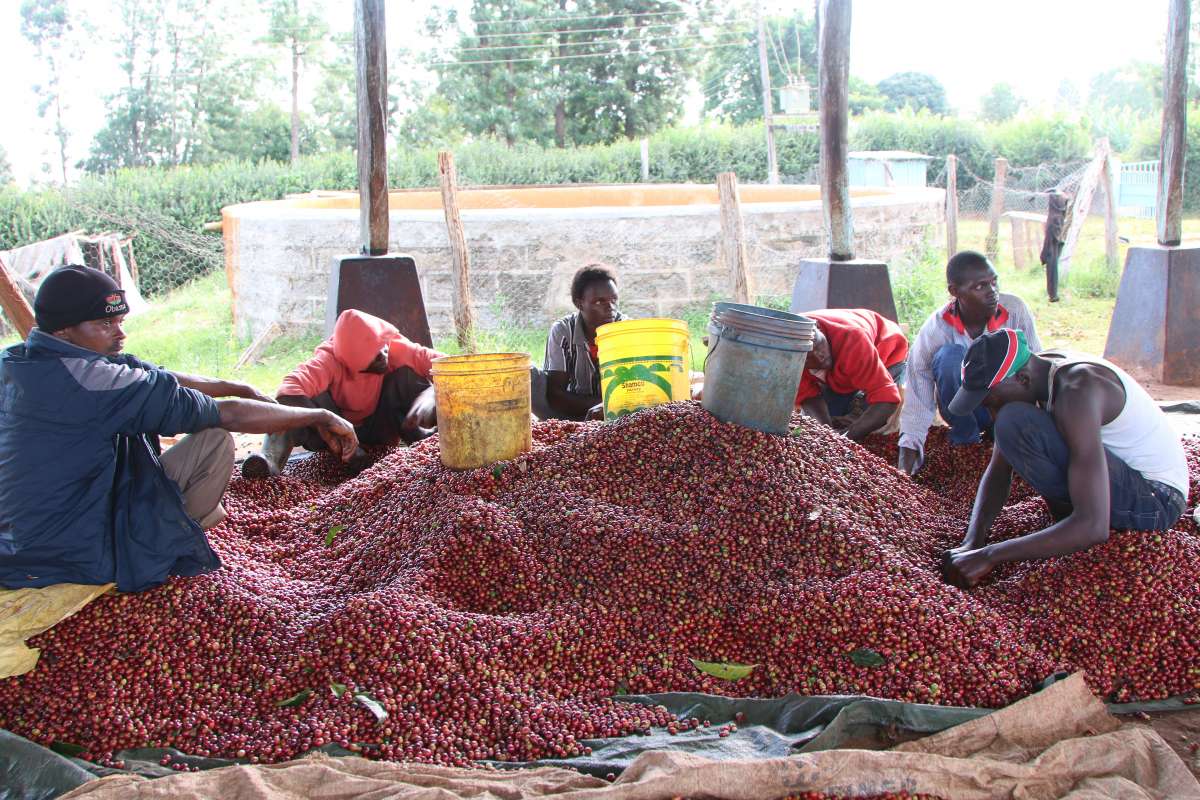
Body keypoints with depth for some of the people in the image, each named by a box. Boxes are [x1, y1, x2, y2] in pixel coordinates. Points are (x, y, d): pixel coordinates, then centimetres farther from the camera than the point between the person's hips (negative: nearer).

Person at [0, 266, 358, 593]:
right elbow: (230, 416, -23)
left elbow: (153, 379, 7)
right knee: (215, 439, -6)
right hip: (77, 559, -9)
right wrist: (319, 416, -14)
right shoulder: (83, 380, -27)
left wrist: (239, 388, 9)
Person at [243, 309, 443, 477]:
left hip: (379, 429, 2)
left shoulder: (396, 348, -20)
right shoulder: (329, 360, -28)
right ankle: (271, 458, -56)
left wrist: (429, 396, -46)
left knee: (407, 375, -24)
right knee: (294, 402, -35)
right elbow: (289, 391, -45)